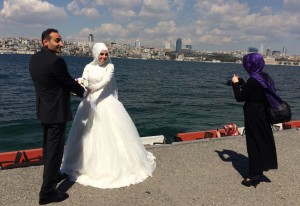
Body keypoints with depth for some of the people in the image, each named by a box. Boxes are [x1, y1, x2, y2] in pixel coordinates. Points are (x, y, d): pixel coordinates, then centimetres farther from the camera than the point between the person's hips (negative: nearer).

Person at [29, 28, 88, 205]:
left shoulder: (35, 58, 5)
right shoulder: (56, 61, -22)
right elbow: (70, 83, -13)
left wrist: (72, 85, 16)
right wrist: (84, 92, 6)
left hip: (44, 109, 9)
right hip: (57, 111, -9)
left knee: (48, 146, 22)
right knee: (55, 149, 0)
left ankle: (53, 175, 42)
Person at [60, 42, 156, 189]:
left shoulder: (109, 66, -2)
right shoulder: (88, 67, 7)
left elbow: (105, 81, -19)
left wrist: (93, 89, -37)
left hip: (106, 102, -3)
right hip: (91, 102, 3)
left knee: (112, 133, -4)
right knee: (89, 134, 6)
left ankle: (116, 164, 10)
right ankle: (90, 163, 24)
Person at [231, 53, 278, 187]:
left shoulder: (253, 80, -22)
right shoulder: (265, 77, 4)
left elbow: (239, 97, -15)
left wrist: (235, 83, -3)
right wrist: (241, 84, 15)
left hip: (253, 116, -8)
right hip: (263, 114, 8)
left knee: (254, 144, 1)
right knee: (263, 141, 17)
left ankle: (255, 175, 10)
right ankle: (261, 167, 32)